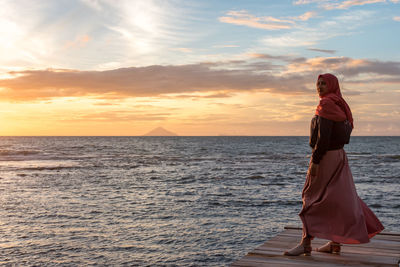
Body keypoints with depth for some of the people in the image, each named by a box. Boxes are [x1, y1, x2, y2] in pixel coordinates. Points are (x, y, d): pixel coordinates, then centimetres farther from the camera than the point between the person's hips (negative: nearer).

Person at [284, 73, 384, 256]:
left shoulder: (327, 104, -15)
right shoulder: (339, 104, 14)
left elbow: (324, 136, -23)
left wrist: (315, 161, -21)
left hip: (326, 157, -10)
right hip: (338, 155, 10)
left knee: (312, 198, -4)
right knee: (336, 199, 12)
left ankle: (306, 244, -1)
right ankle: (335, 242, 20)